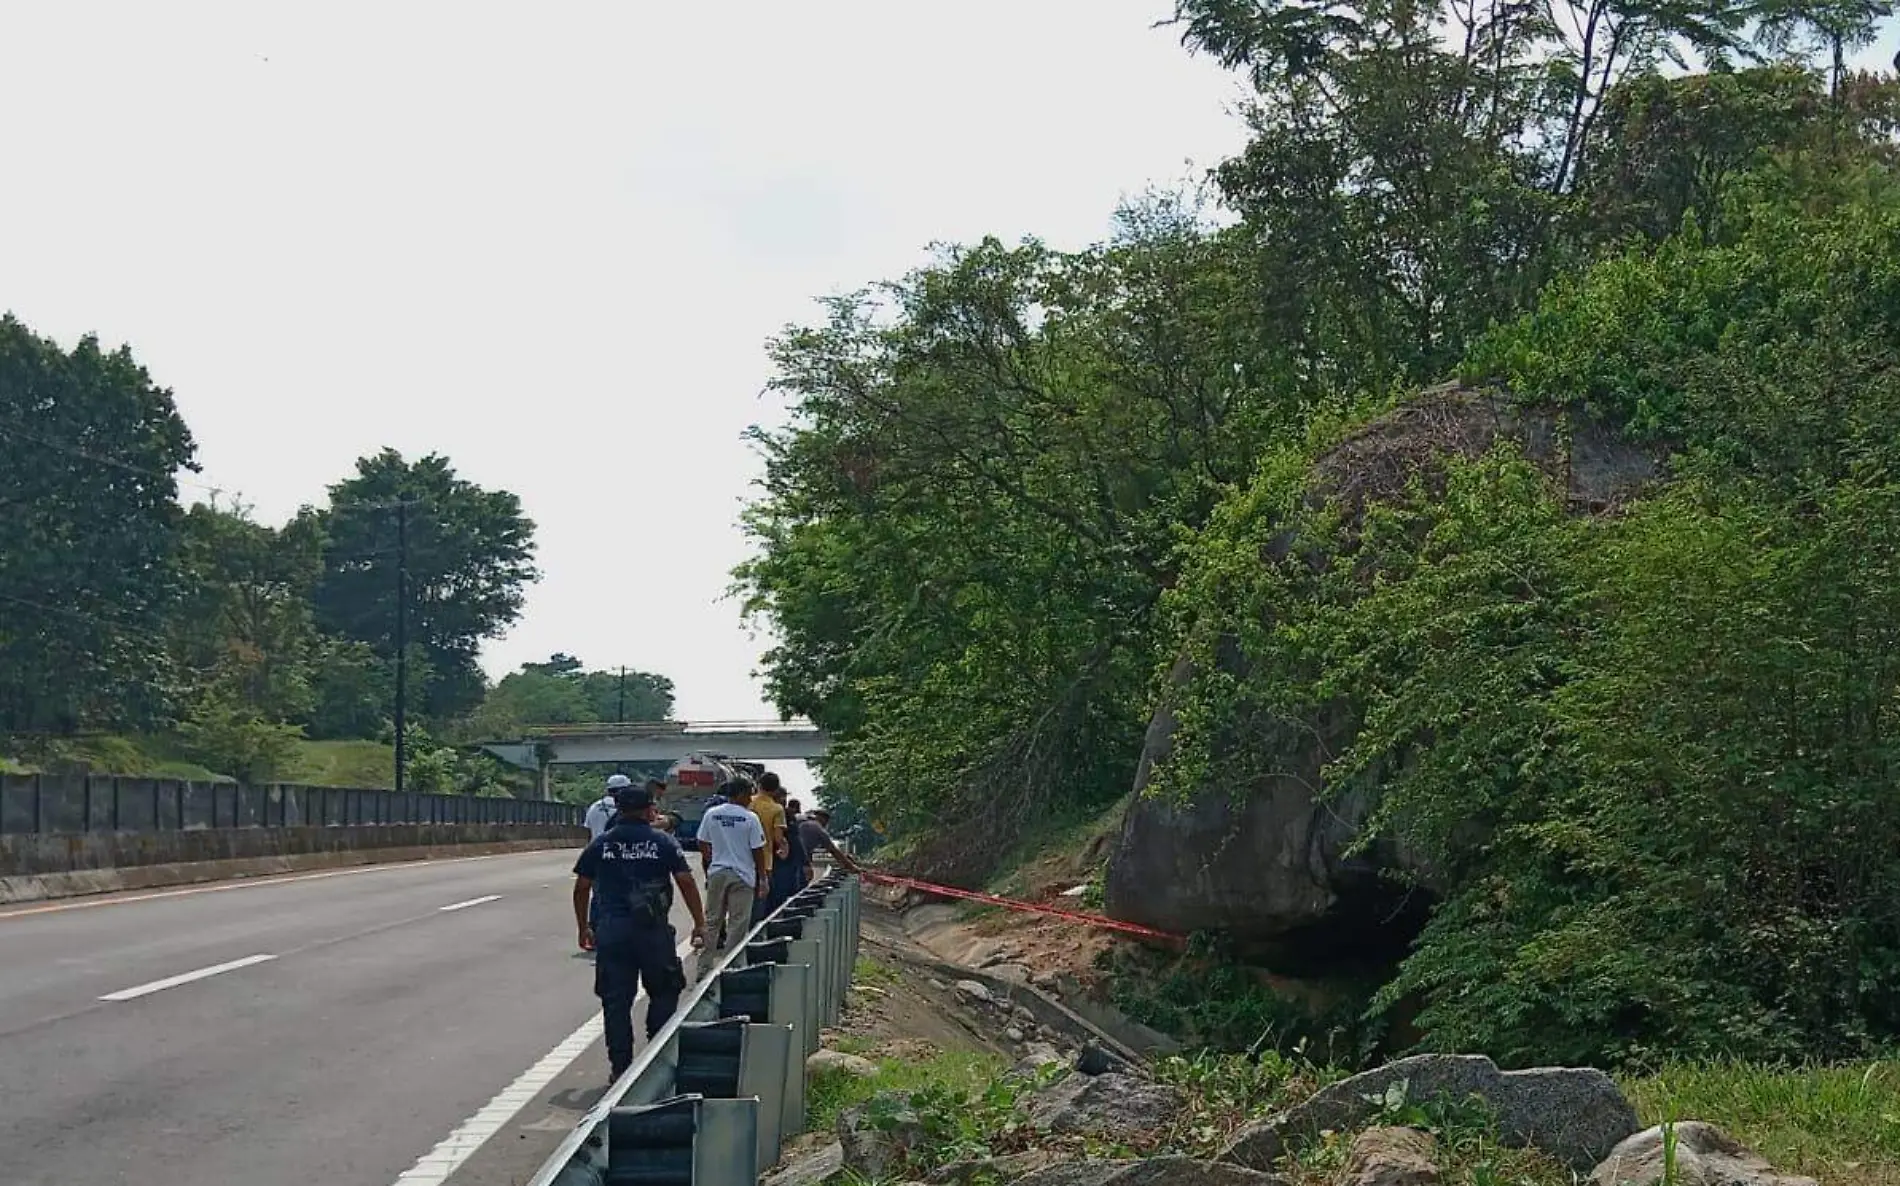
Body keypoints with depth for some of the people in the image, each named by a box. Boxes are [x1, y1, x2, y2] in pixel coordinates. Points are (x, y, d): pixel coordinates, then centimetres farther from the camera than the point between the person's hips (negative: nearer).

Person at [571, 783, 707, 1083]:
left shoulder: (600, 845, 6)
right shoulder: (662, 843, 0)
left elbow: (581, 888, 8)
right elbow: (686, 882, -4)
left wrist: (584, 928, 18)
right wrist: (700, 924, 3)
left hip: (610, 931, 2)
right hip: (653, 931, -2)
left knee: (615, 1001, 6)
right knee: (664, 992, 14)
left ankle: (620, 1067, 7)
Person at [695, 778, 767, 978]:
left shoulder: (710, 815, 0)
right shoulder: (750, 818, -10)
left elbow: (702, 844, 8)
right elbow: (757, 851, -7)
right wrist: (762, 879, 0)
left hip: (716, 873, 4)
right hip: (742, 875, -4)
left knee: (713, 920, 12)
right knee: (738, 922, 3)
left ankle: (704, 967, 12)